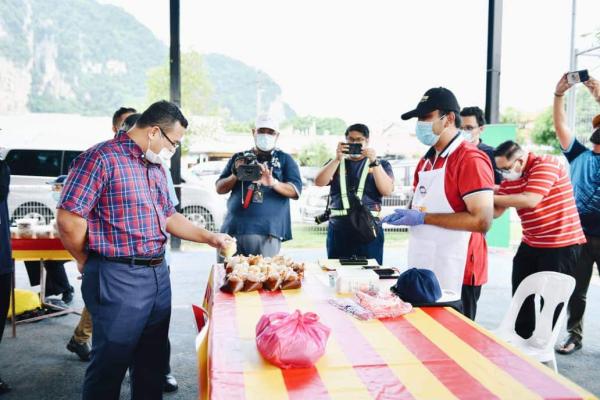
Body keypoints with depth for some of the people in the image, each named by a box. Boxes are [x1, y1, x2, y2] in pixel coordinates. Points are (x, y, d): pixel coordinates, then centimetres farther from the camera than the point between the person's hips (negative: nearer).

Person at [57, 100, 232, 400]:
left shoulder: (156, 168, 14)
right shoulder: (102, 158, -14)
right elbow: (68, 220, -19)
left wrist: (209, 238, 14)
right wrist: (88, 263, -5)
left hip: (159, 274, 8)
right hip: (118, 278, -8)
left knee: (153, 362, 18)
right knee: (110, 365, 6)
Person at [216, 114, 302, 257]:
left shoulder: (285, 159, 10)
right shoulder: (239, 158, 17)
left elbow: (296, 191, -2)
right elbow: (219, 189, 14)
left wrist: (273, 182, -20)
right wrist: (235, 175, -7)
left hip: (267, 231, -2)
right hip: (233, 229, 2)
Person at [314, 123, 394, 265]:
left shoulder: (380, 164, 13)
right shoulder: (336, 163, 16)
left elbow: (387, 190, -3)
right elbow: (319, 182, -1)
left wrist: (374, 162, -13)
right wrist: (337, 159, -11)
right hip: (338, 228, 1)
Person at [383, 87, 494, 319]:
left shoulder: (470, 159, -14)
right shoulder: (426, 161, 12)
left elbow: (482, 221, -22)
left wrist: (423, 218, -20)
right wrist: (407, 216, 2)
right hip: (424, 275, 8)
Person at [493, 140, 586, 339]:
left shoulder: (546, 164, -20)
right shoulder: (509, 179, 2)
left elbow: (530, 200, -32)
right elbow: (495, 212, -1)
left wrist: (491, 196, -28)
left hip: (561, 245, -7)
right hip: (530, 244, 7)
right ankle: (521, 338, 27)